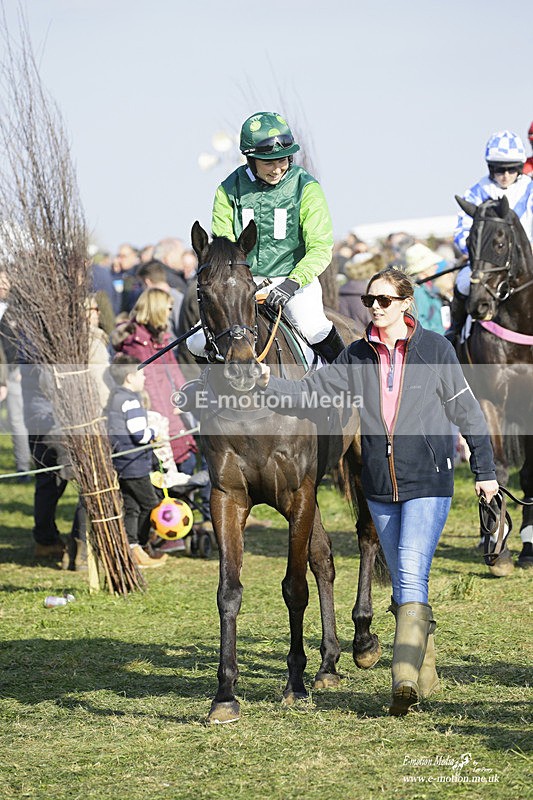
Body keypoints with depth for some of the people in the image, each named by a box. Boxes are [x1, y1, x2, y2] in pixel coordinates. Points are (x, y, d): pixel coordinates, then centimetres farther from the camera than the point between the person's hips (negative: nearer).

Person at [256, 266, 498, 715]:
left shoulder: (436, 349, -2)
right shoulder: (357, 357, 7)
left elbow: (466, 410, 4)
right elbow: (309, 394, 4)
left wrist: (484, 470, 5)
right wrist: (268, 384, -13)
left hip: (428, 482, -5)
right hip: (380, 485, 5)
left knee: (412, 575, -17)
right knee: (403, 584, 11)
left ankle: (405, 676, -22)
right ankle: (425, 675, 23)